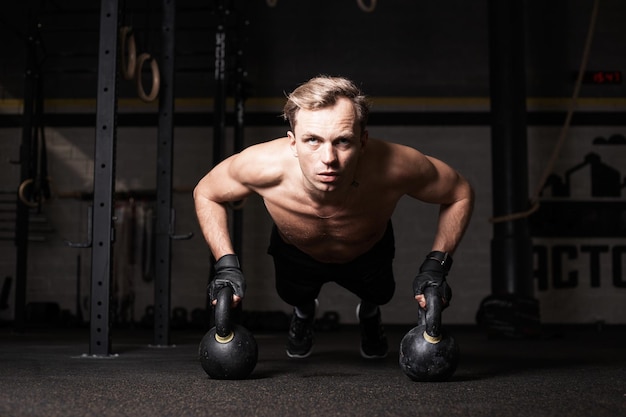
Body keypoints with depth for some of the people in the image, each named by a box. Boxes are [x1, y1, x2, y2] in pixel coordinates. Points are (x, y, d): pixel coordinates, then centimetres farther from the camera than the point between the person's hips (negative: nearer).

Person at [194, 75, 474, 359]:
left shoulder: (393, 168, -45)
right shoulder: (264, 166, -43)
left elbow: (461, 194, -24)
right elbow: (205, 193, -20)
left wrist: (435, 265, -32)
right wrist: (226, 265, -30)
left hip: (369, 254, 0)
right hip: (296, 252, 0)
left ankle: (369, 314, 61)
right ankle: (303, 312, 61)